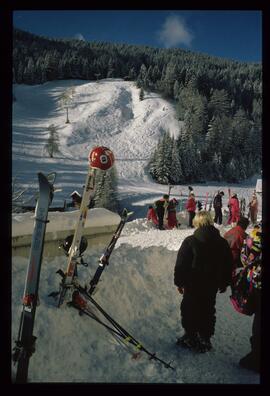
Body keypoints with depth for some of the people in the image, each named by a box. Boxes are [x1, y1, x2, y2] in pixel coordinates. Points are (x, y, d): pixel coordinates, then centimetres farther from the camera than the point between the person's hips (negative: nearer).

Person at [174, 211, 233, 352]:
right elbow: (228, 266, 7)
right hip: (212, 286, 4)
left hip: (193, 285, -4)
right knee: (208, 311, 18)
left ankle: (190, 338, 23)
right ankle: (205, 339, 28)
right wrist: (224, 283, 18)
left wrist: (179, 282, -1)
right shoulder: (222, 242, -3)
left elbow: (180, 265, -14)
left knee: (189, 310, 13)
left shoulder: (190, 241, -17)